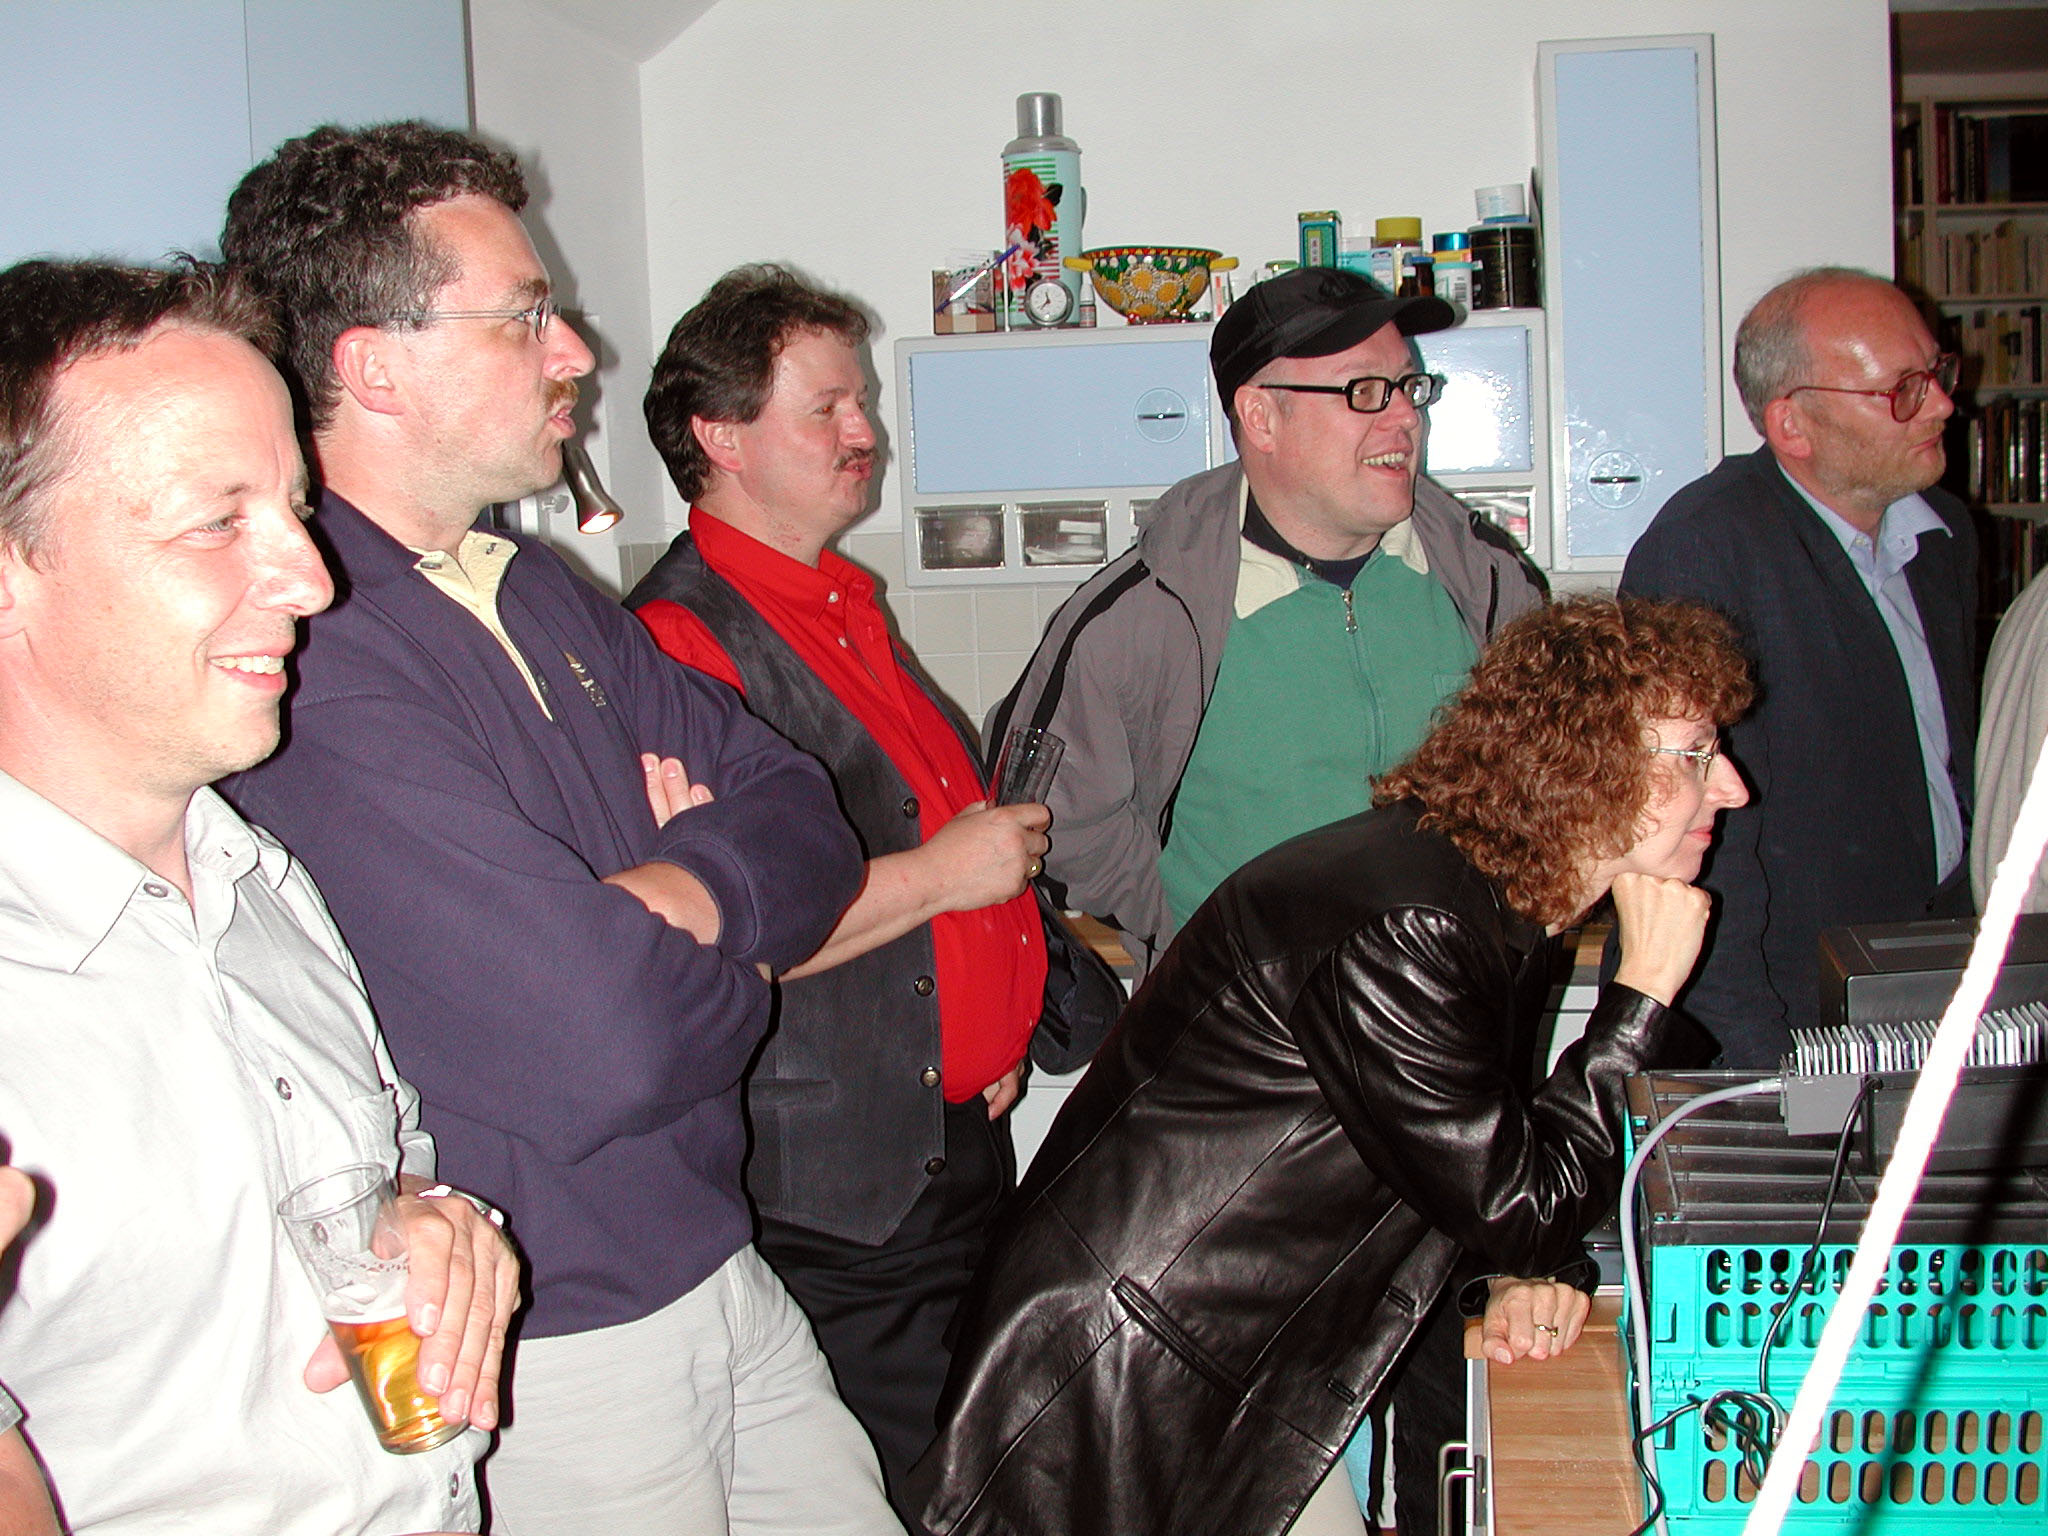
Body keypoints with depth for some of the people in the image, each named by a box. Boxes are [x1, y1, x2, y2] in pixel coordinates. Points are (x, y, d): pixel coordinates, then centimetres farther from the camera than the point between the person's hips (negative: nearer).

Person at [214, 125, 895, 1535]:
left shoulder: (542, 594, 7)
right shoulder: (312, 662, -24)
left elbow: (804, 818, 7)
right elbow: (604, 1047, -30)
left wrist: (690, 890, -15)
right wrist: (726, 959, -7)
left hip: (725, 1280, 8)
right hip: (545, 1361, -8)